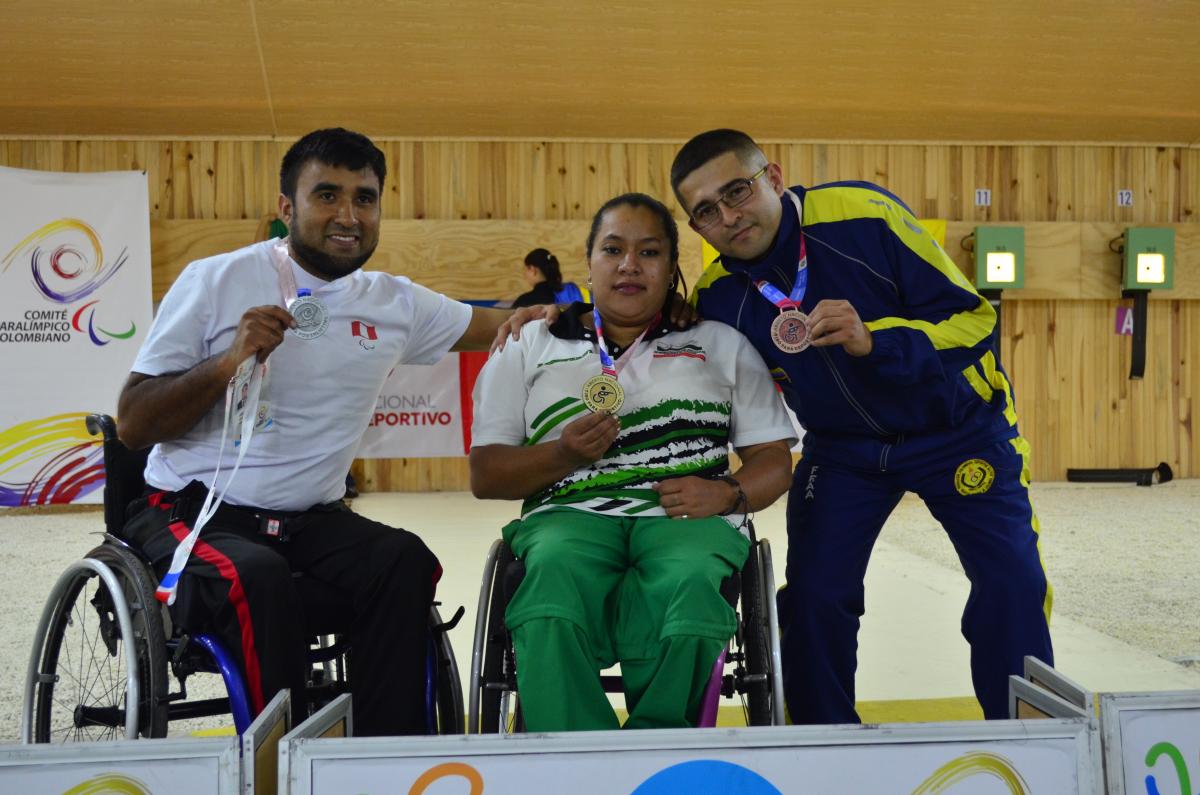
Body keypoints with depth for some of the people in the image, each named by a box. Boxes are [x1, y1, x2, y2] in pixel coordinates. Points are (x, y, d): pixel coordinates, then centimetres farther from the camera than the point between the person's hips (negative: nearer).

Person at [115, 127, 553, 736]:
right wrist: (231, 360, -19)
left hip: (311, 520, 4)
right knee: (258, 577, -35)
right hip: (191, 513, -3)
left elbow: (506, 324, 17)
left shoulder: (396, 303, 8)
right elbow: (132, 426, -4)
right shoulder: (216, 281, -4)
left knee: (406, 560, -25)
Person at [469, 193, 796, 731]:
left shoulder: (721, 345, 22)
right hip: (570, 512, 0)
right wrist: (564, 454, -6)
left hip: (685, 516, 1)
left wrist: (728, 494, -6)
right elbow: (485, 475, 14)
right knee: (555, 573, -37)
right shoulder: (530, 347, 20)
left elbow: (774, 459, 17)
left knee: (688, 580, -37)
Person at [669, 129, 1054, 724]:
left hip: (959, 428, -2)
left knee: (1013, 585, -12)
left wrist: (874, 340, -39)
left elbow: (974, 316, -21)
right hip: (842, 447, 3)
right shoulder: (717, 299, -14)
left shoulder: (866, 215, -26)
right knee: (814, 595, -8)